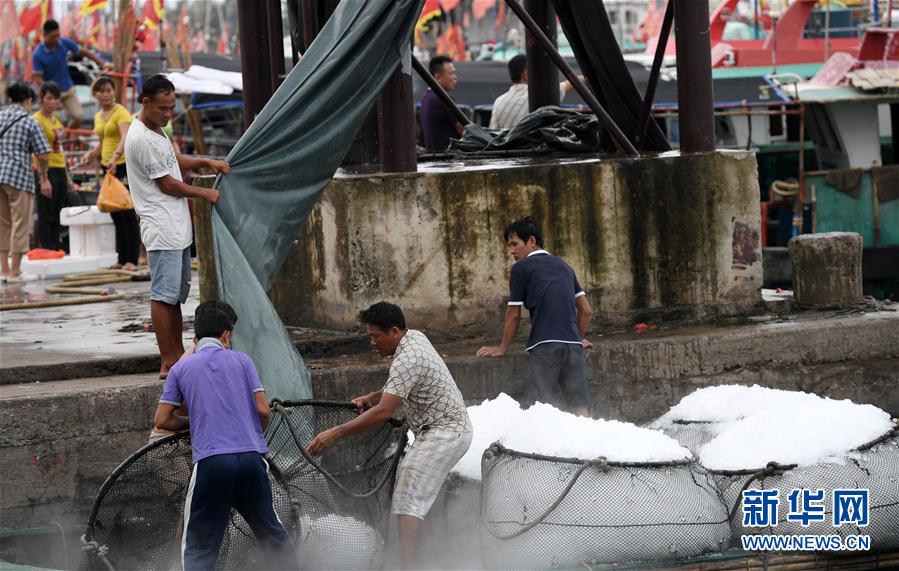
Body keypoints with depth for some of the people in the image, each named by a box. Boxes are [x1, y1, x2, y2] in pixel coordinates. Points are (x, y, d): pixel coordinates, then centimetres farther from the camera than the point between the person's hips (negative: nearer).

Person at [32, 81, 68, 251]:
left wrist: (67, 174, 21)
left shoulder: (55, 118, 14)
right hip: (47, 171, -9)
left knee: (57, 216, 11)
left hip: (60, 170, 9)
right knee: (46, 216, -6)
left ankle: (56, 249, 16)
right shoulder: (38, 120, -12)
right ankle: (46, 250, -4)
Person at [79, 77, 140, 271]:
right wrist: (91, 154, 8)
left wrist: (116, 156, -45)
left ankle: (132, 259, -6)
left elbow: (126, 137, -28)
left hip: (123, 166, -8)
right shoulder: (98, 117, 14)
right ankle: (122, 258, 15)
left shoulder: (121, 113, -11)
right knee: (116, 215, 10)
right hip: (108, 167, 8)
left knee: (127, 214, -8)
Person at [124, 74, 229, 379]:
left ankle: (178, 356, 19)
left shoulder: (156, 130, 14)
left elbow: (175, 160, 30)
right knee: (163, 296, -9)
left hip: (177, 227, 11)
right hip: (162, 229, -11)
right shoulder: (141, 139, -18)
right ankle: (168, 364, -8)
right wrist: (204, 193, -2)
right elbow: (167, 183, -14)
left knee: (176, 295, 14)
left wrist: (207, 162, 14)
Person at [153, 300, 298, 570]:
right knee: (273, 535, 17)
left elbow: (161, 420, 8)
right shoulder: (241, 361, 9)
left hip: (210, 462, -1)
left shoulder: (181, 368, 9)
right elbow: (263, 409, 2)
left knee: (198, 549, 3)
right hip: (251, 456, 1)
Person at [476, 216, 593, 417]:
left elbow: (514, 315, 8)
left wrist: (502, 348, 19)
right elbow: (586, 310, 20)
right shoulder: (564, 266, 21)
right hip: (573, 344, 5)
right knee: (580, 406, 2)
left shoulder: (521, 268, 4)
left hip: (544, 346, -5)